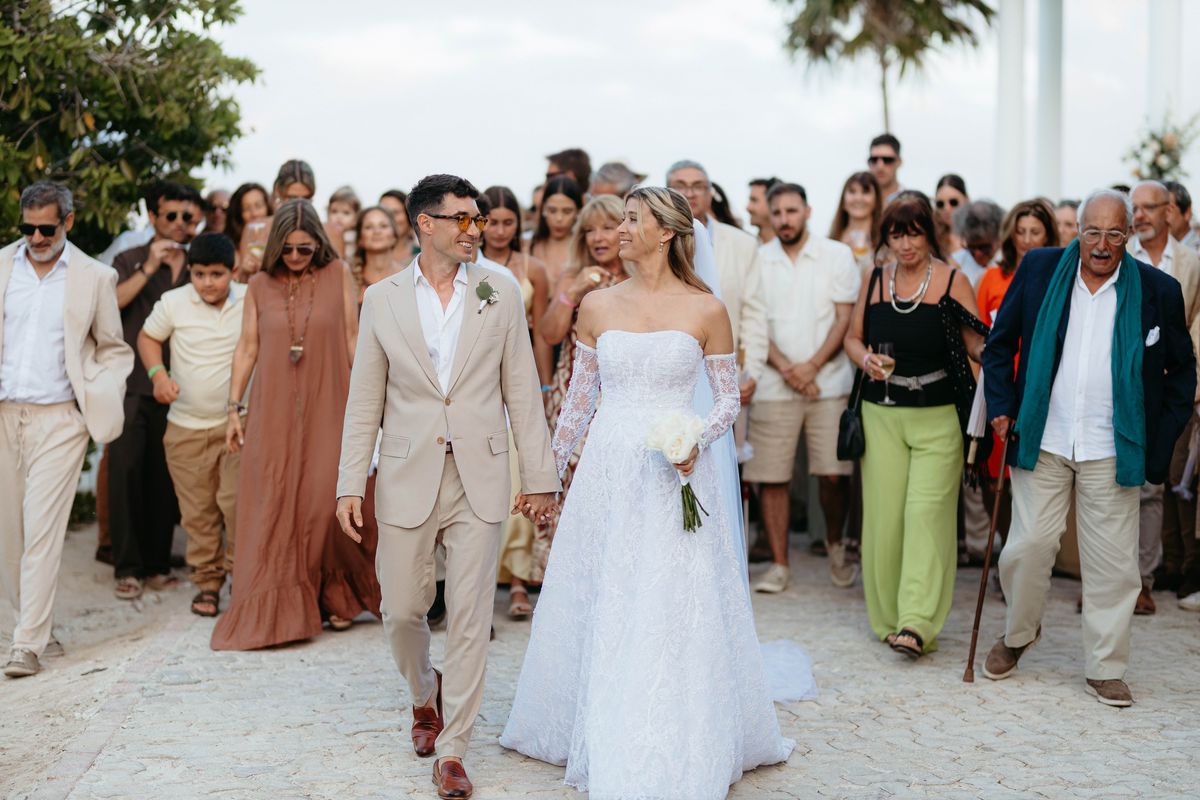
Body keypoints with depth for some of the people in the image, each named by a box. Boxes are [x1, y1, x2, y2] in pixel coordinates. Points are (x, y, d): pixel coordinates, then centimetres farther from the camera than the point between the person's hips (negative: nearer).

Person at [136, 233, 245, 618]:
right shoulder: (173, 303, -4)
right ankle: (207, 582, 20)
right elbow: (148, 337, 11)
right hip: (187, 426, 1)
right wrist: (158, 374, -7)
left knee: (237, 502, -8)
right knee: (198, 511, 6)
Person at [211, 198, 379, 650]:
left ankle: (333, 597, 17)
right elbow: (247, 348, 9)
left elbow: (353, 338, 4)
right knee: (271, 507, 1)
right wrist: (234, 408, 6)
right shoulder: (259, 287, 7)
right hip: (273, 413, 1)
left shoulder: (337, 275, 3)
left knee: (323, 502, -2)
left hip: (326, 408, -1)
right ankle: (269, 613, 8)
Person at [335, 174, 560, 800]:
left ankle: (451, 750, 10)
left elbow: (522, 393, 4)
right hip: (407, 480, 1)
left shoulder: (500, 297, 3)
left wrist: (539, 477, 2)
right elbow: (364, 401, 5)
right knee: (401, 611, 8)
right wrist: (350, 484, 0)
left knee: (469, 618, -1)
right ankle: (426, 694, 39)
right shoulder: (382, 300, 3)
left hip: (479, 482, 0)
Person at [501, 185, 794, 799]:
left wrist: (697, 440, -15)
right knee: (601, 612, 10)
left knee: (676, 614, -1)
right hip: (607, 473, 3)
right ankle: (604, 745, 27)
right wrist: (550, 469, 13)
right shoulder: (597, 306, 5)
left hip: (675, 473, -3)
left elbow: (730, 397, 3)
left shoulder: (706, 311, -2)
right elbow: (579, 397, 12)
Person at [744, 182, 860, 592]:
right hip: (773, 386, 1)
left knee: (834, 474, -3)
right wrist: (785, 368, -9)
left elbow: (845, 319, 0)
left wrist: (812, 366, -10)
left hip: (829, 383, -1)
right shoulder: (757, 261, 7)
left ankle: (835, 547, 22)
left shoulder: (837, 255, 5)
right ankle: (779, 564, 9)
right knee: (772, 478, -1)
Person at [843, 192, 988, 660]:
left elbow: (977, 344, -3)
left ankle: (918, 624, -13)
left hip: (938, 416, -3)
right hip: (882, 414, 3)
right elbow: (853, 337, 17)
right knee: (884, 514, 2)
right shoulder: (875, 281, 8)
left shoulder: (952, 281, -1)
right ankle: (889, 617, 15)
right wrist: (866, 359, -4)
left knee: (927, 512, -11)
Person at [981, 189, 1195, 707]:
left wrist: (1159, 445, 2)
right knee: (1028, 545, 0)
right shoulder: (1039, 270, 2)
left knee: (1111, 561, 3)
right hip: (1042, 442, 1)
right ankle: (1018, 634, 26)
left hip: (1111, 450, 0)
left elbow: (1181, 373, 9)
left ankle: (1106, 668, 16)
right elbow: (1000, 342, 11)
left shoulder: (1158, 291, 0)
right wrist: (1002, 407, 1)